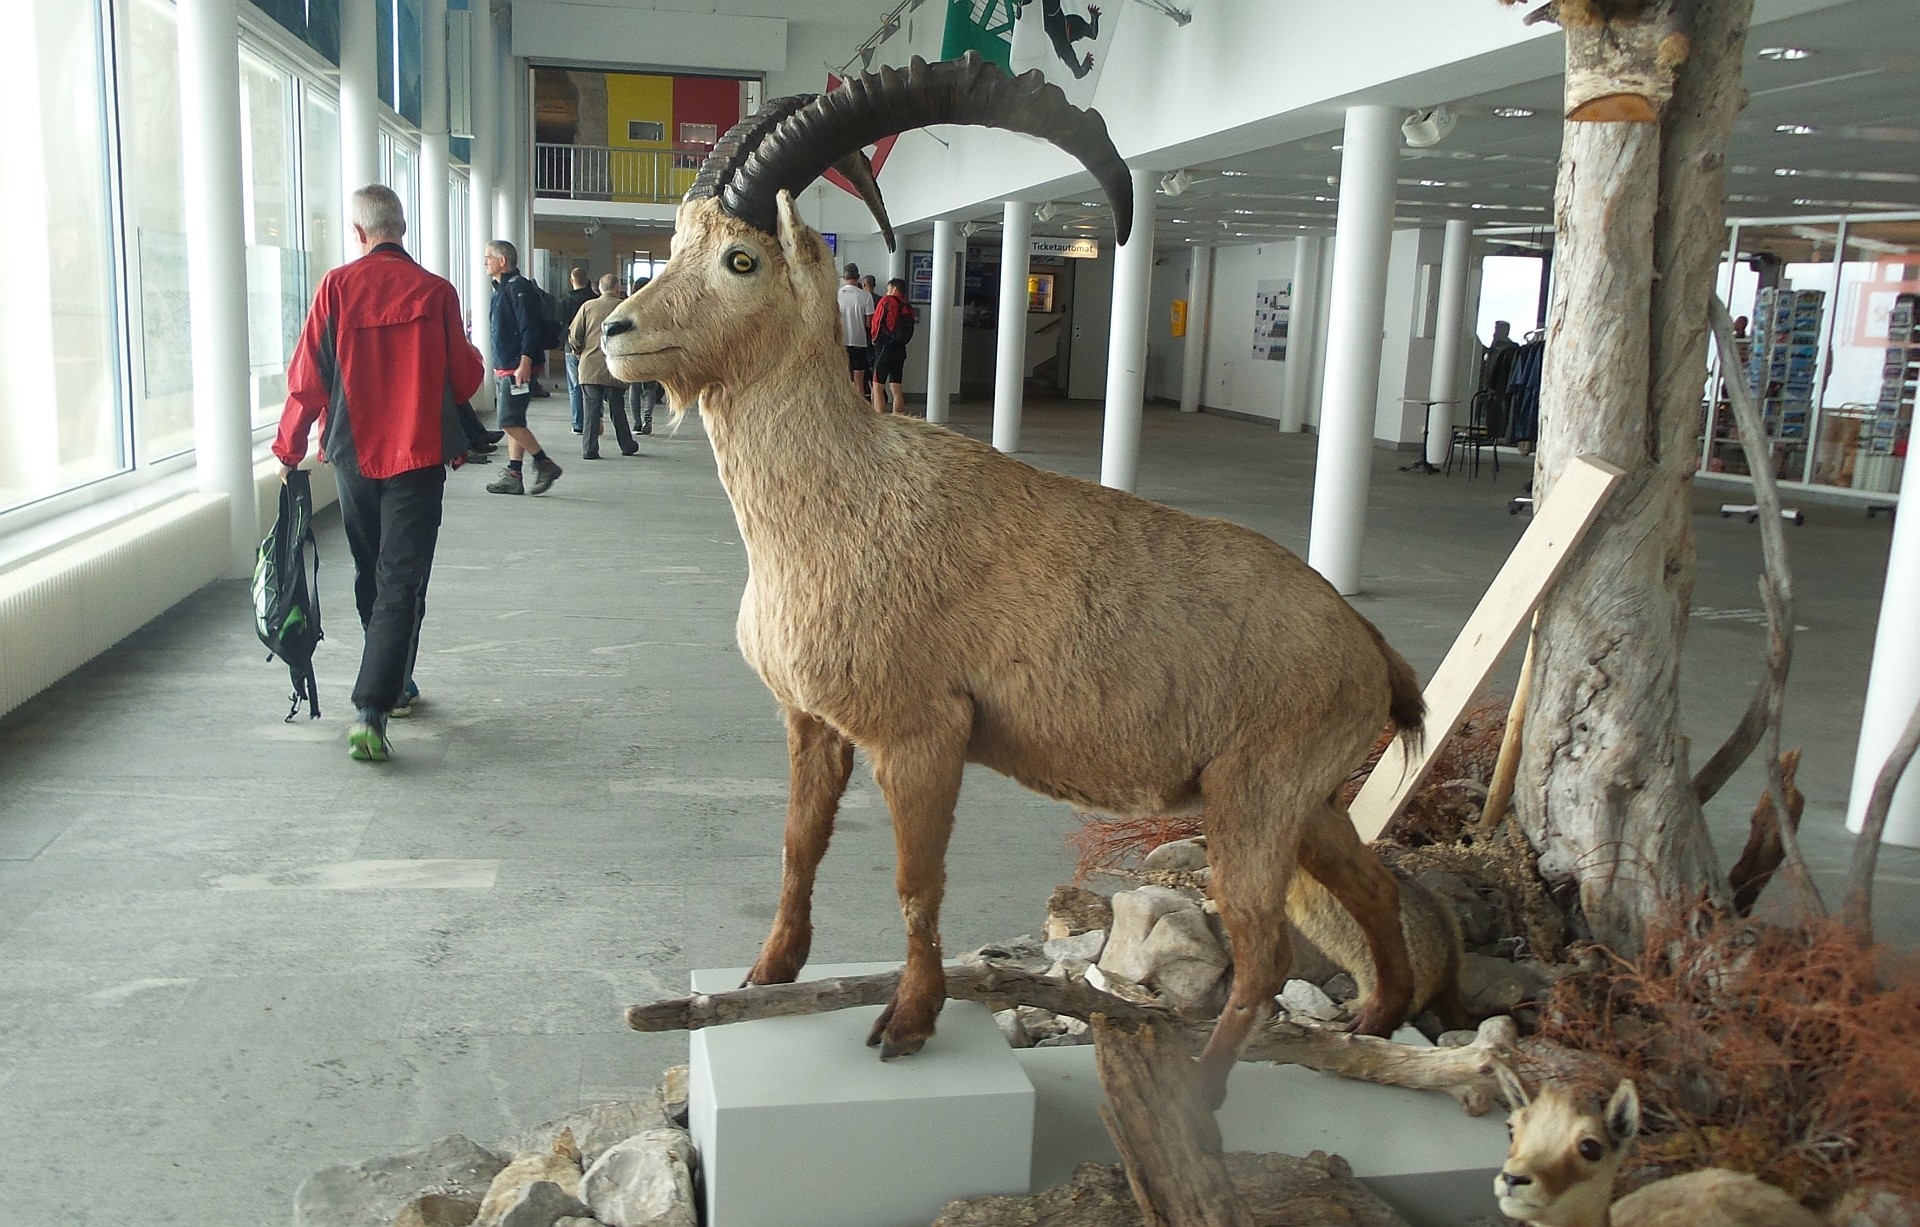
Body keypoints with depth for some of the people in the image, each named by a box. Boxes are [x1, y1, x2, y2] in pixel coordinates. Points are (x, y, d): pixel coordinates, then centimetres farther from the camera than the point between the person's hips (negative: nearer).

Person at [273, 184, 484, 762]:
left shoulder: (337, 286, -2)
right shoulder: (436, 291, -6)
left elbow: (307, 377, -2)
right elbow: (466, 378, 0)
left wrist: (289, 448, 10)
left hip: (354, 454, 3)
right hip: (419, 454, -2)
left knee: (371, 578, 19)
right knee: (401, 584, -3)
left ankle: (395, 686, 33)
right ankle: (371, 710, -14)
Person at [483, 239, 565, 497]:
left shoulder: (518, 287, -11)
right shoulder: (501, 289, 20)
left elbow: (530, 328, -19)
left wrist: (524, 364, -25)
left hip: (517, 369, -10)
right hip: (504, 368, 10)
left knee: (510, 422, -12)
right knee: (513, 423, 9)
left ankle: (545, 464, -2)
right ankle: (513, 477, 10)